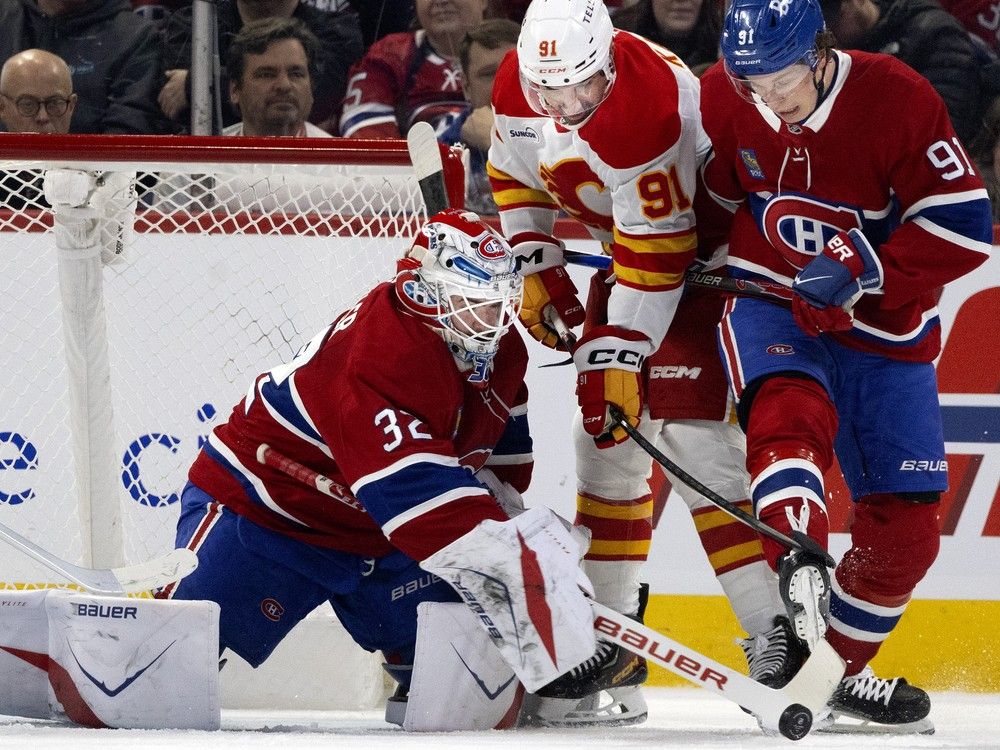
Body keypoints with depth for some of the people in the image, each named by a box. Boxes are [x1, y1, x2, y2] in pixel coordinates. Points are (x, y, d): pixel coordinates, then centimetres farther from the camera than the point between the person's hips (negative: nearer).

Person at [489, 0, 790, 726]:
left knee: (693, 434, -19)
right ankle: (613, 643, 13)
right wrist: (535, 268, 2)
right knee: (606, 439, 5)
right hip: (626, 238, 8)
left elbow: (656, 256, -30)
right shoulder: (520, 81, -9)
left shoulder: (646, 109, -33)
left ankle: (778, 638, -20)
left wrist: (618, 357, -29)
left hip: (706, 241, -8)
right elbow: (515, 174, 10)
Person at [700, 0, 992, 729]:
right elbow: (706, 193, 10)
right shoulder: (721, 101, -11)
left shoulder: (897, 100, -19)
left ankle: (844, 663, 22)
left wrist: (863, 273, -28)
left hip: (883, 327, 0)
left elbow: (964, 224, -20)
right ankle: (800, 574, -52)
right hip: (769, 306, 0)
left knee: (905, 522, 3)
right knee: (789, 413, -34)